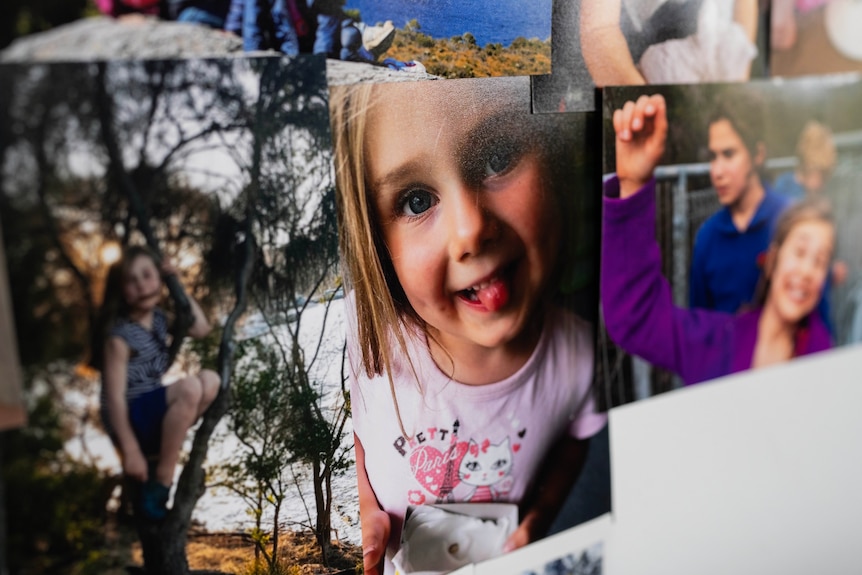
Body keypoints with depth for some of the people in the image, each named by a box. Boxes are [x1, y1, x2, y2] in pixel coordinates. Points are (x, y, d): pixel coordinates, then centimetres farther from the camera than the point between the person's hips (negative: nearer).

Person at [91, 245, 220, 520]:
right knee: (190, 388, -30)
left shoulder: (158, 318, 6)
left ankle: (158, 457, -6)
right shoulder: (119, 335, -16)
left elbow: (202, 328, 14)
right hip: (132, 420, -8)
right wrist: (130, 451, -24)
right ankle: (162, 482, -19)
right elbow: (114, 397, -19)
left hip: (155, 410, 8)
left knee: (210, 380, -12)